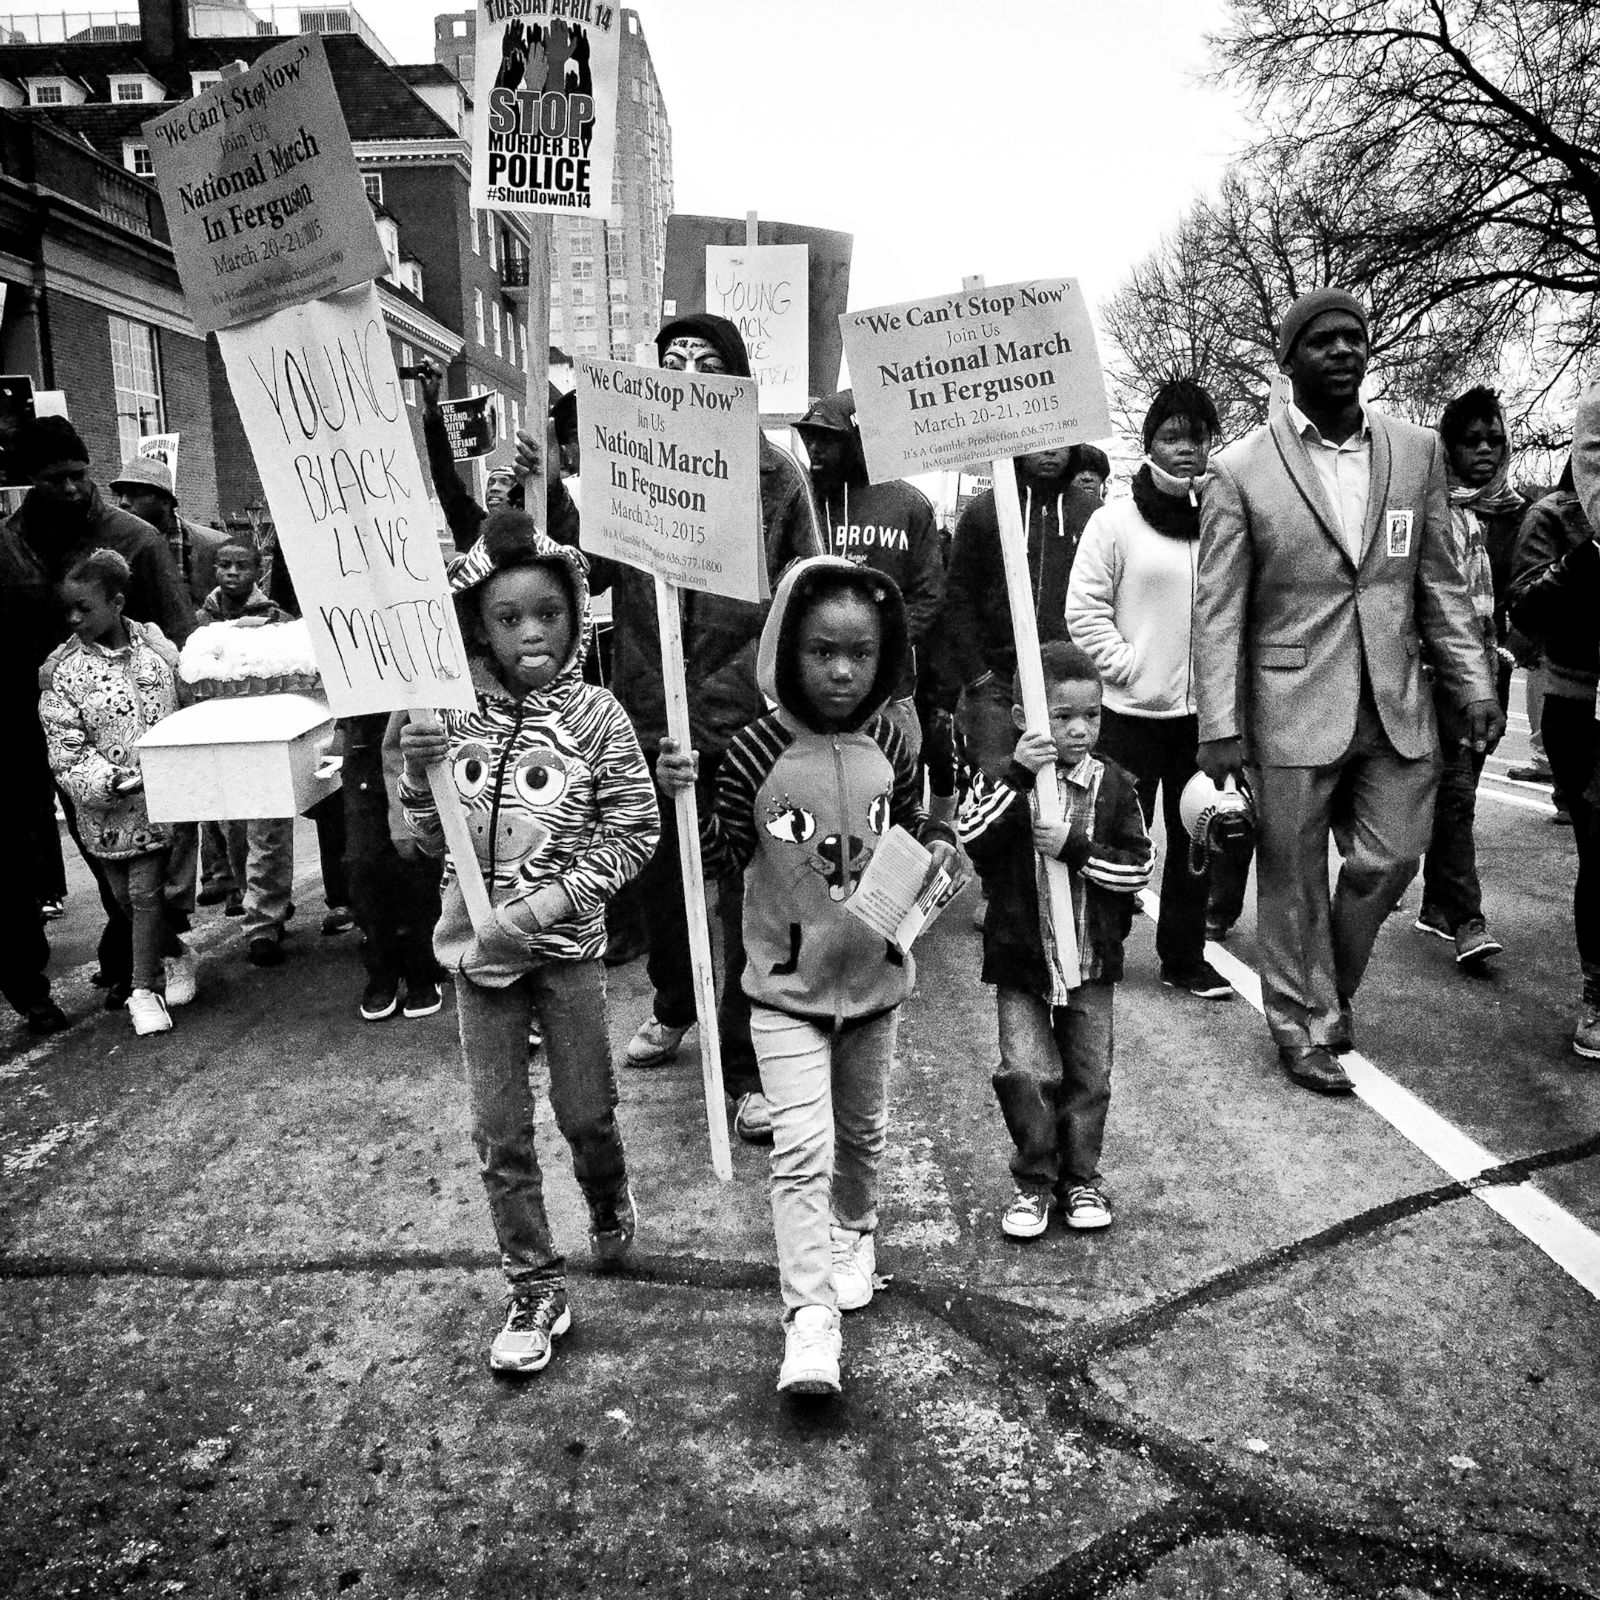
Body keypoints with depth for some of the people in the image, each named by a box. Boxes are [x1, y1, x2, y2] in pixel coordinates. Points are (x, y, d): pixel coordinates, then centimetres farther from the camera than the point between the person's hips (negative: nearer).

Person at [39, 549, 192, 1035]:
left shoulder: (154, 643, -2)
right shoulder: (65, 671, -7)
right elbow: (65, 745, -8)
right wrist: (103, 780, -22)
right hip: (107, 807, 0)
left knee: (146, 891, -1)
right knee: (126, 895, 8)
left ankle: (144, 990, 9)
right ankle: (175, 956, 32)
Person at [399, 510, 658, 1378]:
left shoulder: (594, 714, -11)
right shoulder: (454, 715, -3)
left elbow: (633, 830, -11)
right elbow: (434, 838, 3)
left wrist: (549, 902, -18)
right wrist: (417, 769, -16)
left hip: (566, 947, -2)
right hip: (477, 947, 2)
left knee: (585, 1113, 11)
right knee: (498, 1130, 8)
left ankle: (609, 1204, 45)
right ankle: (535, 1289, 24)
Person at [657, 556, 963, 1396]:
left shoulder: (886, 746, -4)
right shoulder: (758, 750, -14)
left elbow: (913, 825, 12)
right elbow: (721, 855, -13)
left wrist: (940, 848, -8)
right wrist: (684, 798, -29)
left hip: (873, 980, 4)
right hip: (787, 989, -4)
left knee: (861, 1132, 22)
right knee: (802, 1147, -11)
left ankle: (853, 1233, 49)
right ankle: (810, 1316, -3)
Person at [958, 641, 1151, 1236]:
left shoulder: (1114, 785, -2)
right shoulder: (1000, 781, -6)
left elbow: (1139, 866, -6)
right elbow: (972, 839, -24)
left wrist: (1075, 847, -20)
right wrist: (1018, 775, -32)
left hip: (1092, 961, 2)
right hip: (1020, 961, -1)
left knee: (1088, 1074, 10)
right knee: (1025, 1073, -6)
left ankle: (1080, 1177, 29)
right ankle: (1033, 1181, 15)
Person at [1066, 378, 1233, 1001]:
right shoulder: (1116, 521, -5)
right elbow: (1085, 610, -6)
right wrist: (1127, 668, -10)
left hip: (1205, 713, 4)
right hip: (1133, 713, -3)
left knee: (1196, 842, 13)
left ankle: (1184, 956, 28)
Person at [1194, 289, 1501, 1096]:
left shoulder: (1418, 451, 7)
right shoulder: (1241, 469, -4)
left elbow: (1441, 583, 11)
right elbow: (1219, 608, -5)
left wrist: (1473, 685, 4)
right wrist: (1220, 727, -10)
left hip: (1398, 707, 4)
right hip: (1292, 707, -4)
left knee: (1390, 861, 9)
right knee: (1293, 879, 6)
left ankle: (1330, 991, 34)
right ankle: (1304, 1026, 24)